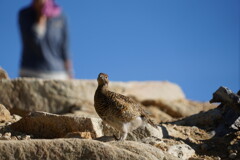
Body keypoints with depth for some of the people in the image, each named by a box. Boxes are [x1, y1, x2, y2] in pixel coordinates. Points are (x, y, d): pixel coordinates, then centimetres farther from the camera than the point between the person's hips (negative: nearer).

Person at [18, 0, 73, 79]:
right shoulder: (24, 15, -1)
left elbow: (65, 50, 3)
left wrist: (69, 77, 0)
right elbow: (31, 41, -14)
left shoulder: (60, 17, 1)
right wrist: (42, 16, -13)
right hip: (30, 73, -1)